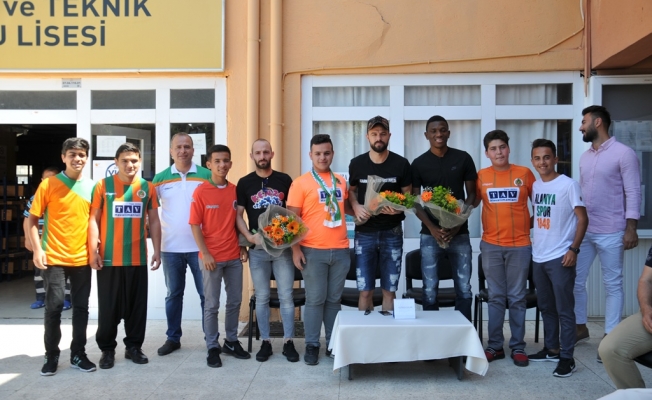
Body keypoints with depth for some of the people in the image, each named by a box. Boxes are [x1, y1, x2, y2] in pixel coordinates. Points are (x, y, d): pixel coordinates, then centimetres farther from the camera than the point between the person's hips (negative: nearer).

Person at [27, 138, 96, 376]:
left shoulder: (91, 187, 6)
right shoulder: (48, 184, -3)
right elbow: (32, 219, -2)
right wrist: (37, 249, -11)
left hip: (82, 259, 3)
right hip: (54, 258, -3)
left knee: (81, 307, 7)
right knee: (54, 306, -2)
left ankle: (78, 354, 19)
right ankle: (51, 356, 14)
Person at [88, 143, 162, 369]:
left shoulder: (147, 188, 5)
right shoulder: (103, 186, -1)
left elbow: (154, 221, 9)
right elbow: (94, 220, -2)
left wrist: (157, 250, 3)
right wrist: (93, 250, -9)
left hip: (137, 258, 2)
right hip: (108, 258, -2)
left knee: (137, 305, 9)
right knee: (108, 306, 5)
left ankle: (134, 346, 22)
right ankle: (107, 349, 17)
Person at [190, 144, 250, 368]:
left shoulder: (235, 190, 5)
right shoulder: (201, 192, -8)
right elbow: (195, 225, -8)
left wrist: (243, 246, 4)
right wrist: (205, 253, -14)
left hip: (234, 256, 4)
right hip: (212, 257, -4)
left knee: (235, 301, 12)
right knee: (212, 305, 4)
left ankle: (231, 341, 27)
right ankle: (212, 348, 14)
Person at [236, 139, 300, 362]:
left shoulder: (284, 180, 5)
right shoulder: (244, 183, 4)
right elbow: (238, 215, 2)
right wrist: (248, 236, -13)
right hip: (257, 248, 0)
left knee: (286, 296, 2)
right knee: (262, 297, 7)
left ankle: (288, 342, 11)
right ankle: (265, 342, 17)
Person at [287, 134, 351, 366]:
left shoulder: (341, 182, 10)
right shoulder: (301, 183, -3)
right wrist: (296, 249, -11)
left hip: (340, 250, 4)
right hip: (313, 251, -4)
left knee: (334, 299, 11)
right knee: (315, 299, 2)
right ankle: (312, 345, 14)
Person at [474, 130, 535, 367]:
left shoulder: (524, 173, 2)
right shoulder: (481, 176, 3)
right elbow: (473, 203, 10)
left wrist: (531, 223, 0)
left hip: (519, 245, -1)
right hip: (491, 245, 1)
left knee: (517, 297, 4)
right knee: (496, 297, 6)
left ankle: (518, 347, 13)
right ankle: (495, 346, 14)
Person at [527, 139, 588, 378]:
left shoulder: (568, 185, -9)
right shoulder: (534, 187, 9)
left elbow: (582, 219, -9)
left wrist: (573, 248, -16)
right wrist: (531, 242, 11)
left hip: (560, 258, -6)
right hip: (538, 257, 7)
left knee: (564, 309, -1)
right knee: (546, 307, 16)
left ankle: (567, 358, 6)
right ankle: (551, 349, 28)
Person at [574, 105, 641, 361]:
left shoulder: (623, 154, -8)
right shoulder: (585, 157, 13)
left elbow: (633, 193, -11)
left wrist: (631, 229, -15)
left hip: (610, 233, -7)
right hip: (583, 231, 7)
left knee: (612, 285, 3)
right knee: (575, 280, 10)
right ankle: (580, 327, 26)